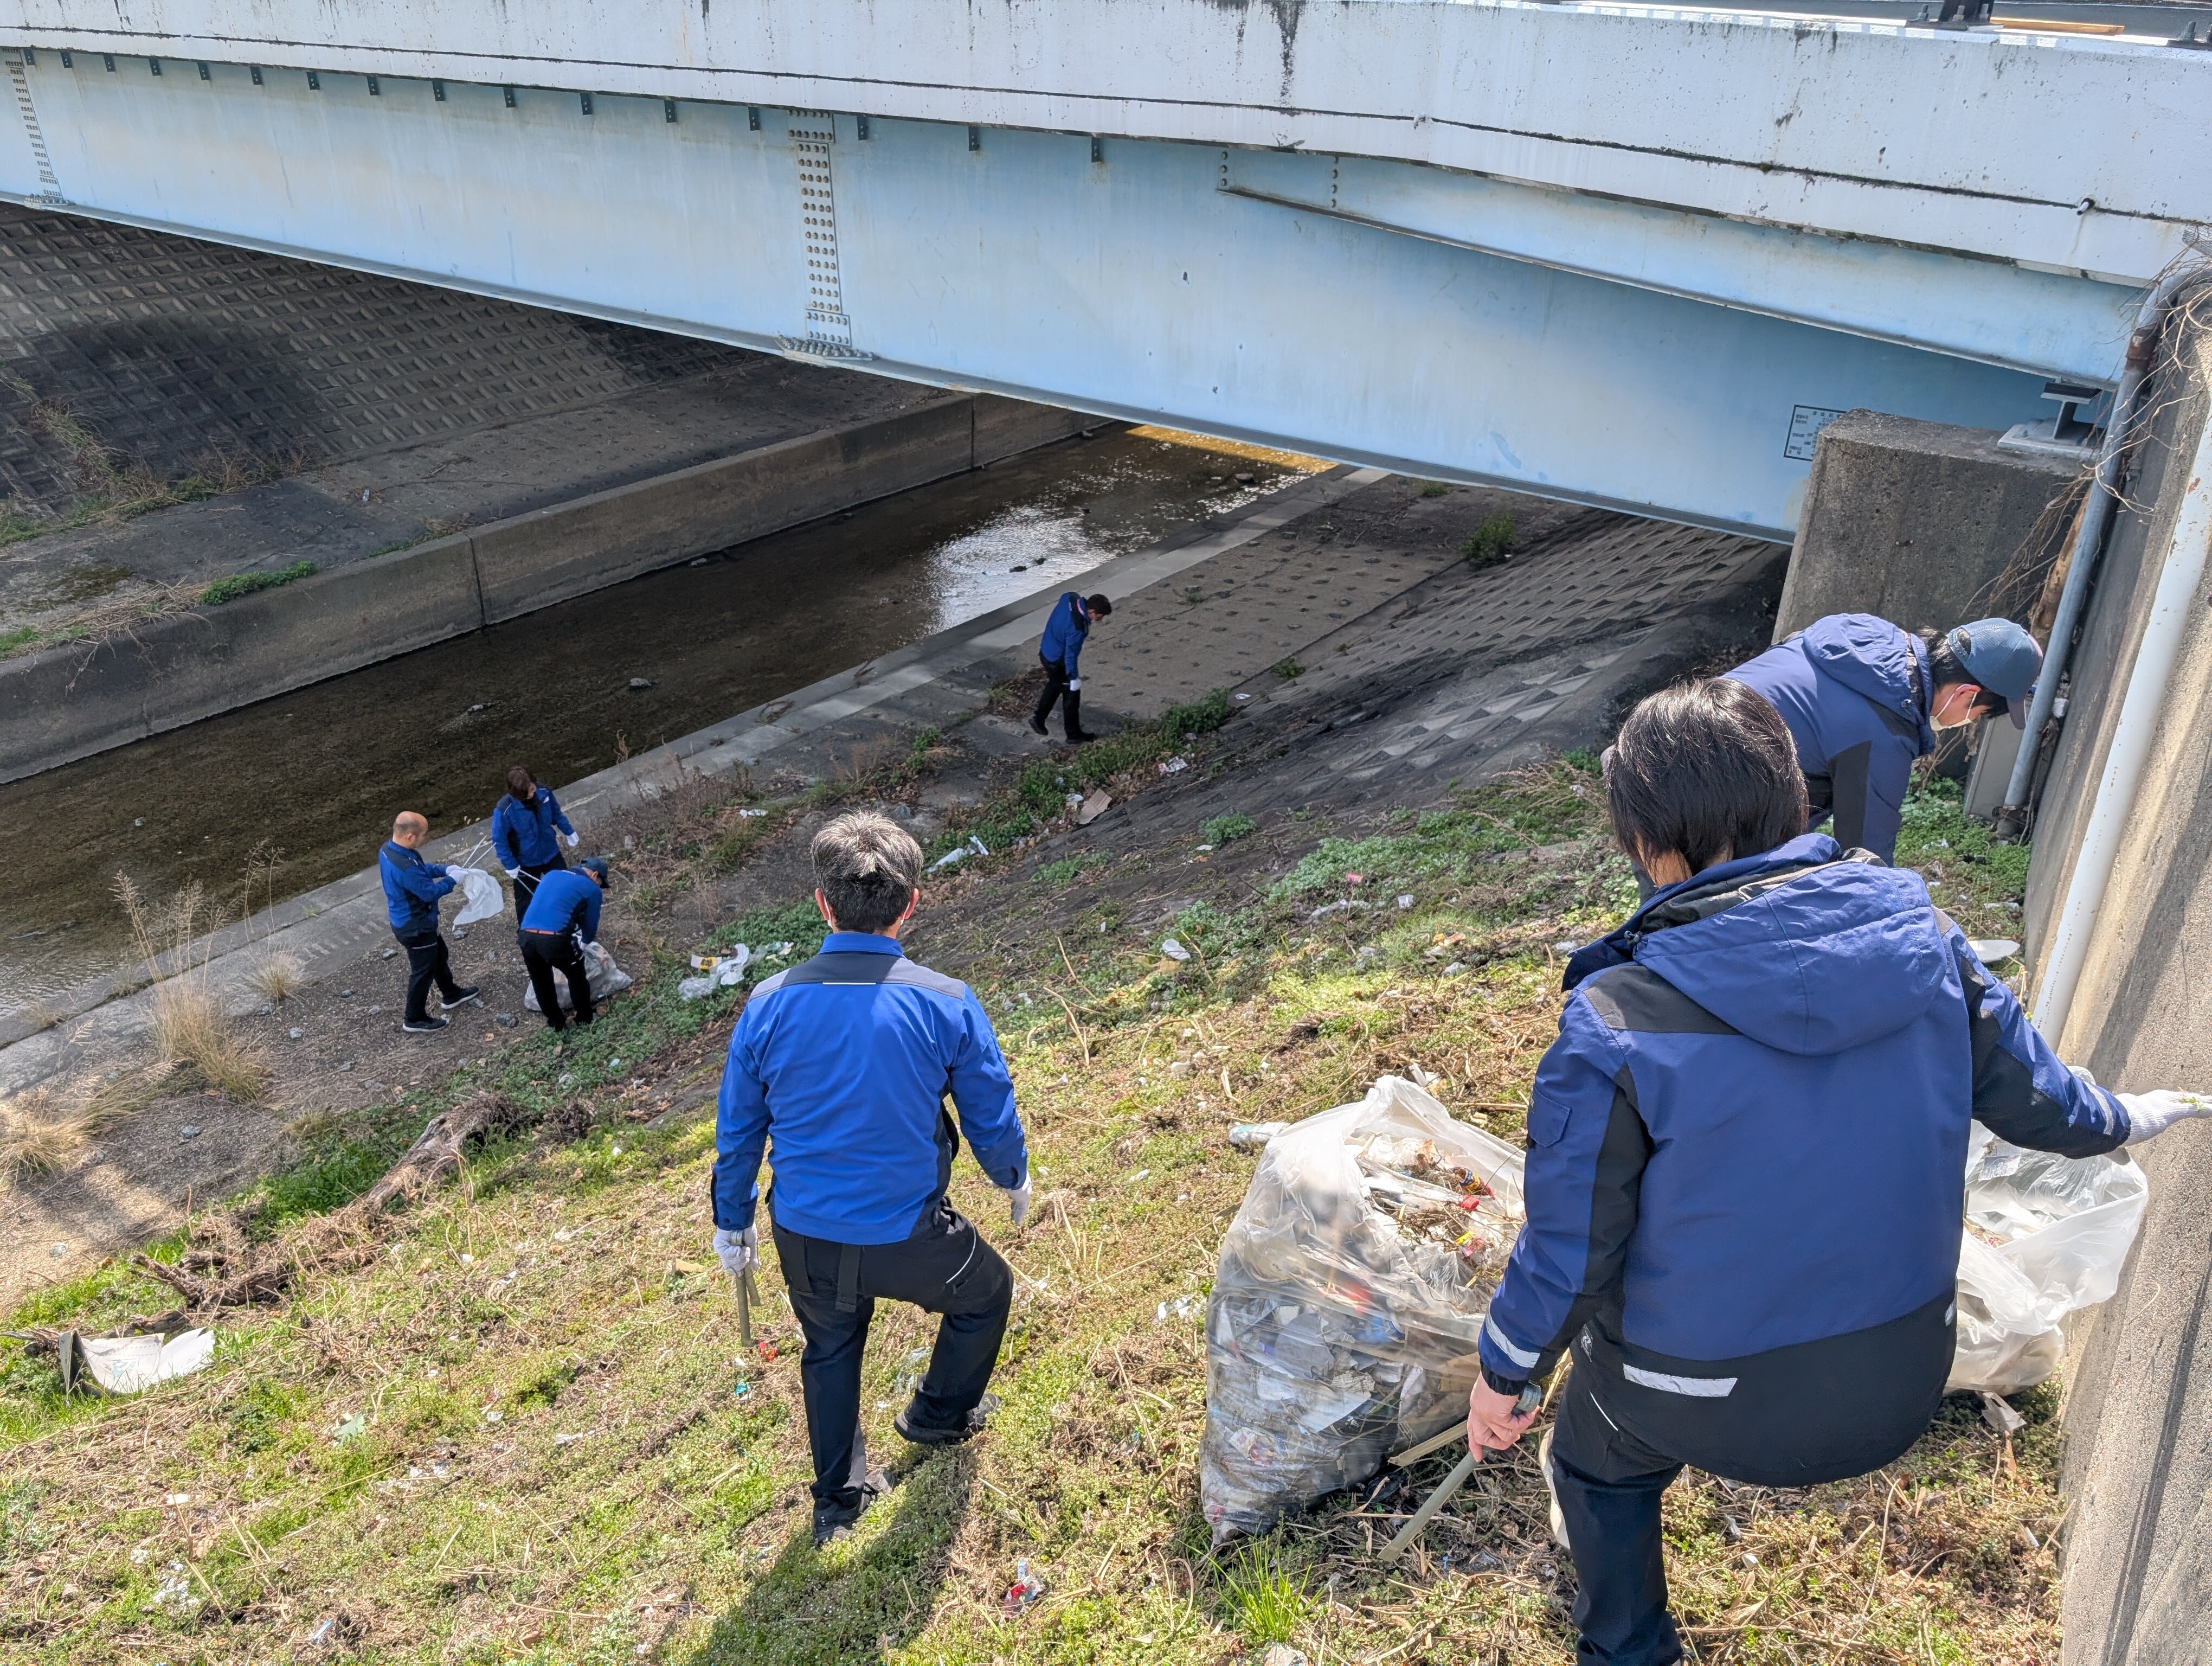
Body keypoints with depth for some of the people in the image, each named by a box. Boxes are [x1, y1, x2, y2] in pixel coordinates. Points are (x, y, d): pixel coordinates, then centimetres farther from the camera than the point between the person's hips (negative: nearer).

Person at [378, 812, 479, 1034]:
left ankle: (451, 994, 49)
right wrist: (452, 880, -11)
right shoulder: (405, 867, -38)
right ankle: (414, 1020, 26)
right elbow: (430, 892, -26)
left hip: (405, 921, 10)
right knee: (423, 971, 10)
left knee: (439, 956, 28)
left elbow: (422, 869, 9)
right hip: (415, 928, -10)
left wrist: (446, 869, -1)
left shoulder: (388, 850, -6)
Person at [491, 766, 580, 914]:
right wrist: (510, 866, -16)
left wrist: (570, 834, 11)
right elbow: (499, 840, -19)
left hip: (551, 853, 4)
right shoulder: (504, 810, -31)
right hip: (525, 863, -4)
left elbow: (557, 815, 0)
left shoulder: (544, 793, -20)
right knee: (526, 901, 14)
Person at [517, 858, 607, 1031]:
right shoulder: (592, 889, 10)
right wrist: (583, 942, 39)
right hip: (555, 939, -5)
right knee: (577, 977, 22)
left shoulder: (552, 875, 27)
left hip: (525, 936, 5)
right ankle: (584, 1021, 36)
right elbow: (590, 926, 15)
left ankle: (556, 1024, 40)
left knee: (541, 983, 27)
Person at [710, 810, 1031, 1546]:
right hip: (907, 1236, -3)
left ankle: (838, 1497, 47)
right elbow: (992, 1117, -5)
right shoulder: (946, 1005, -19)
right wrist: (1013, 1179, 17)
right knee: (985, 1293, 30)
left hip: (806, 1237, 3)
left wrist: (732, 1221, 17)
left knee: (830, 1347, 31)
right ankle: (939, 1415, 50)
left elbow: (737, 1131, 0)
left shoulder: (769, 1005, -13)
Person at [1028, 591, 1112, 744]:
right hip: (1058, 662, -9)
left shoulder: (1070, 598, -15)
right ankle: (1074, 736, 21)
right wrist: (1074, 678, -13)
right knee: (1071, 696, 8)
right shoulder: (1077, 629, -37)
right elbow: (1071, 654, -27)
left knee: (1054, 687, 29)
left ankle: (1038, 719, 44)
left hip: (1046, 652, 9)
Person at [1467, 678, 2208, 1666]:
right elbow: (2031, 1095, 3)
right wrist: (2126, 1118, 27)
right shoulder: (1923, 943, -16)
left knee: (1603, 1467, 30)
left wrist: (1503, 1374, 1)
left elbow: (1569, 1247, -18)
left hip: (1704, 1392, -4)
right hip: (1903, 1382, 4)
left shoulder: (1619, 1026, -29)